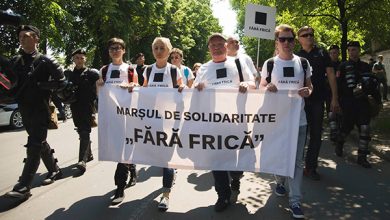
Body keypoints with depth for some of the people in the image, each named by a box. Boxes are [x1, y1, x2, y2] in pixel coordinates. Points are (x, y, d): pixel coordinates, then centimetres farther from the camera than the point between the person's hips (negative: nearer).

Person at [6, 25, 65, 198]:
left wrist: (39, 85, -13)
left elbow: (60, 81, -9)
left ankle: (23, 187, -6)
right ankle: (54, 170, 31)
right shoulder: (15, 61, 11)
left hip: (40, 109, -6)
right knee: (39, 143, 15)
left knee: (34, 146, -7)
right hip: (24, 109, 6)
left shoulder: (45, 61, -4)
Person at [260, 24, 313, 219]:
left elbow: (309, 86, 13)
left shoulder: (303, 63, 5)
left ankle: (295, 200, 10)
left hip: (298, 118, 1)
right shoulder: (269, 64, 0)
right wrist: (267, 88, -17)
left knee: (297, 160, 2)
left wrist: (308, 91, -10)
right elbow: (261, 87, 6)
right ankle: (280, 182, 40)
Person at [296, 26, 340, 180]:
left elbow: (331, 75, 5)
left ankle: (311, 167, 17)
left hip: (317, 100, 1)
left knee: (316, 135, 5)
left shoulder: (322, 54, 8)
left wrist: (334, 98, -2)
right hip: (300, 100, 0)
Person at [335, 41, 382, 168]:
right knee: (347, 126, 4)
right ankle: (339, 143, 35)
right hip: (348, 102, -3)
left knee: (365, 128, -3)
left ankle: (362, 156, 5)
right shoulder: (343, 66, 1)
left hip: (363, 102, 3)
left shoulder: (365, 66, 13)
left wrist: (377, 97, 10)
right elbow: (339, 85, -4)